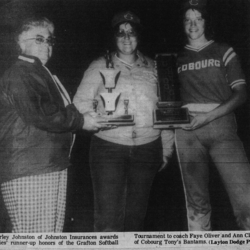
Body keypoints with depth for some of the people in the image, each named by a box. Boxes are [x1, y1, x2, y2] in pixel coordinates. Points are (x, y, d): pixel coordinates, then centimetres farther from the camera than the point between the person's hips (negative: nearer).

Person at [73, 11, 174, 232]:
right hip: (108, 147, -2)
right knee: (108, 219, -7)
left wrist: (167, 150, 11)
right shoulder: (100, 67, 6)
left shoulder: (153, 68, 12)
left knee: (136, 214, 12)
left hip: (147, 148, 3)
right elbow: (80, 101, 3)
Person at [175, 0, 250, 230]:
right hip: (187, 131, 2)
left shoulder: (223, 51, 13)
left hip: (221, 127, -2)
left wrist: (208, 116, -10)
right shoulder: (177, 58, 18)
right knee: (196, 202, 3)